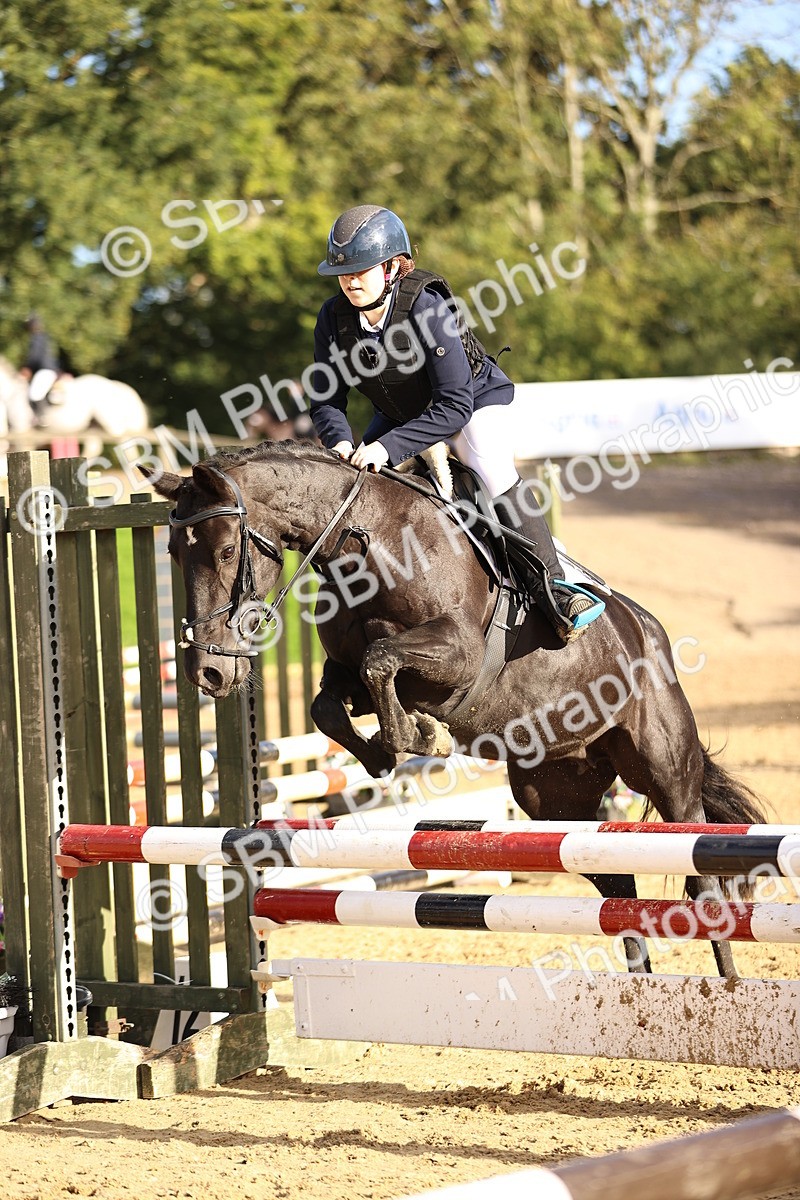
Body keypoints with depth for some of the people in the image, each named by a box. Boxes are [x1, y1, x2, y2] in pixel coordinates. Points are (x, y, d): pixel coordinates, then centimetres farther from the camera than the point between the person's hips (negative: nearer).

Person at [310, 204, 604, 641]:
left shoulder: (426, 307, -34)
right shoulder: (334, 317, -19)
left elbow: (454, 405, -36)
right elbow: (326, 401, -12)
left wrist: (389, 446, -44)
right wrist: (341, 443, -34)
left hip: (475, 399, -6)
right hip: (400, 412, 6)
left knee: (496, 479, -28)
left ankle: (550, 585, -23)